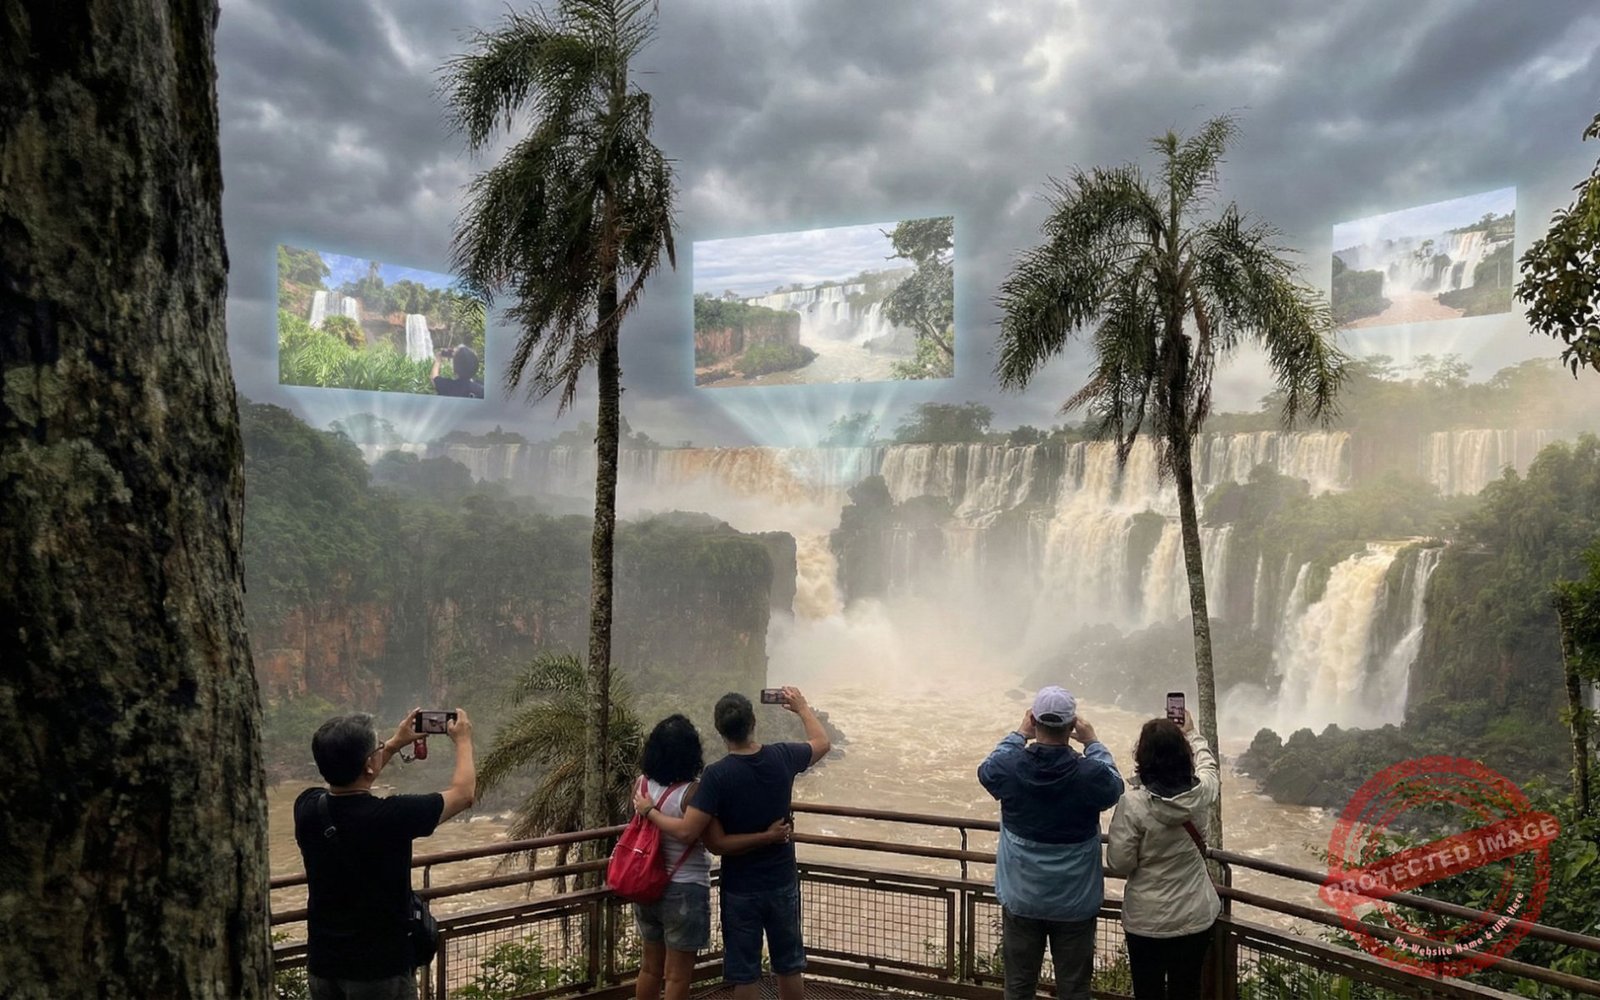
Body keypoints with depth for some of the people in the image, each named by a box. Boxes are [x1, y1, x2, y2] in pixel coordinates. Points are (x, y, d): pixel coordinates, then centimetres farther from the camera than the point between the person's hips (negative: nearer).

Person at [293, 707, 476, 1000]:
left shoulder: (307, 807, -10)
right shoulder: (390, 816, -25)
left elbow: (347, 783, 16)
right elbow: (462, 793, -7)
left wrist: (395, 744, 22)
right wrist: (463, 740, 8)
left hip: (323, 963, 6)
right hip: (381, 967, -5)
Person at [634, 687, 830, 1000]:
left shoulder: (717, 775, -22)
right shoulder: (782, 757, -11)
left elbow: (686, 831, -24)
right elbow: (822, 744, 9)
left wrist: (648, 811, -8)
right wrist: (803, 708, 23)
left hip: (741, 888, -3)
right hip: (783, 881, 3)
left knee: (745, 972, 12)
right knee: (789, 965, 19)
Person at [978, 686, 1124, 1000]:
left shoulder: (1008, 768, -18)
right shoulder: (1092, 774, -21)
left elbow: (986, 770, 7)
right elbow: (1115, 786, 3)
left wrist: (1019, 735, 13)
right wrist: (1092, 743, 10)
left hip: (1021, 899, 1)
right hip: (1076, 902, -1)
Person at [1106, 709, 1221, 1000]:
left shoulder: (1132, 803, -24)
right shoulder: (1201, 792, -12)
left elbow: (1119, 863, -15)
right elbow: (1208, 765, 13)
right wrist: (1192, 733, 29)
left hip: (1147, 921, -3)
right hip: (1195, 917, 3)